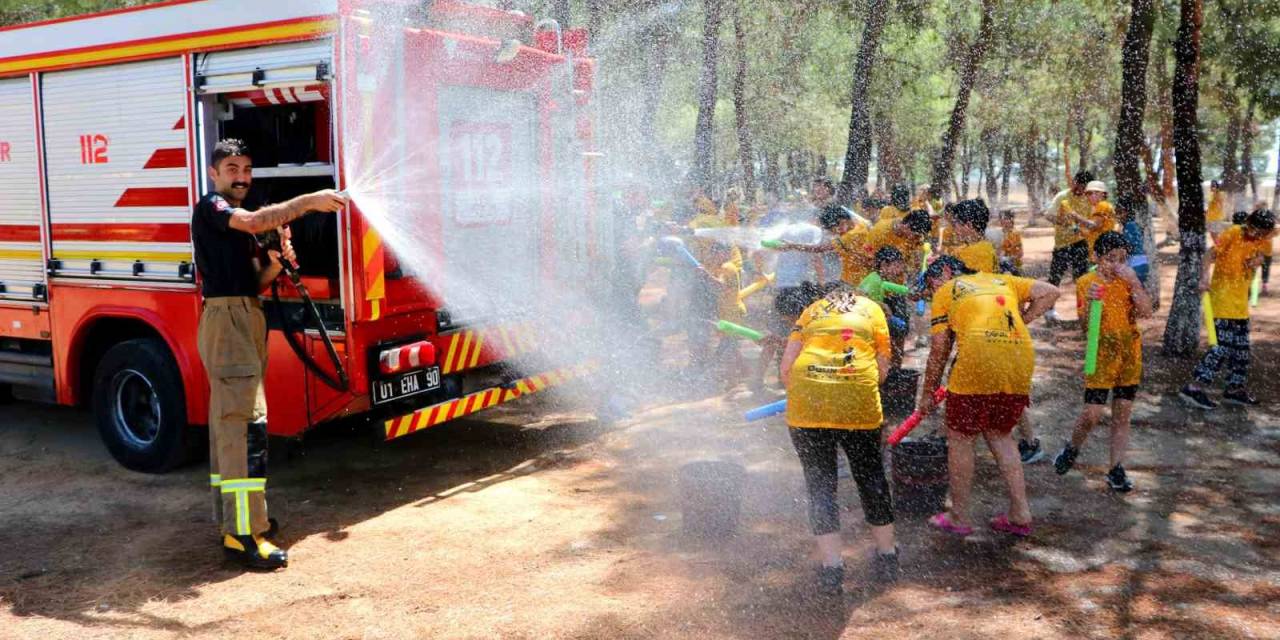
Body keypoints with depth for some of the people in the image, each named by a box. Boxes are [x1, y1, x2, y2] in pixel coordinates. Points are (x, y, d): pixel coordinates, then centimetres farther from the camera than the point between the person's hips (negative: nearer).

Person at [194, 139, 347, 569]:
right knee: (247, 422, -16)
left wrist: (275, 265, 0)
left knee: (228, 422, 13)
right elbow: (256, 222, -26)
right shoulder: (210, 208, -6)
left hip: (247, 321, 10)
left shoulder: (239, 223, 22)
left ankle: (234, 521, 20)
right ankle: (243, 535, -17)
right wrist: (309, 202, -28)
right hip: (226, 318, -10)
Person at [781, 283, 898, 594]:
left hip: (807, 401, 0)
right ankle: (887, 558, 31)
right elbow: (883, 368, 14)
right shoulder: (872, 309, 21)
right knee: (871, 477, 18)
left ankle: (832, 568, 10)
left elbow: (787, 365, 12)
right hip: (859, 402, 0)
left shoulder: (812, 309, 22)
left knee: (820, 483, 10)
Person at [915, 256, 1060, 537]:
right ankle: (1020, 514, 19)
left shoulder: (945, 292, 13)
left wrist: (928, 393, 15)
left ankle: (959, 517, 17)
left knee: (960, 438, 10)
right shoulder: (1001, 280, 26)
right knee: (999, 435, 21)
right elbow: (1049, 292, 18)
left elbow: (940, 349, 8)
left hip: (977, 363, -5)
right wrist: (1020, 322, 18)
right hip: (1021, 364, 5)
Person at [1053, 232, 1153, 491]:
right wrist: (1089, 302, -27)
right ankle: (1072, 449, 22)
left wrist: (1134, 281, -17)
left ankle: (1116, 470, 15)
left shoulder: (1129, 281, 4)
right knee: (1091, 415, -7)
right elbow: (1084, 325, -9)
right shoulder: (1086, 282, -4)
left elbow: (1146, 312, -11)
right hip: (1101, 355, -3)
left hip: (1131, 355, 3)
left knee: (1122, 416, 7)